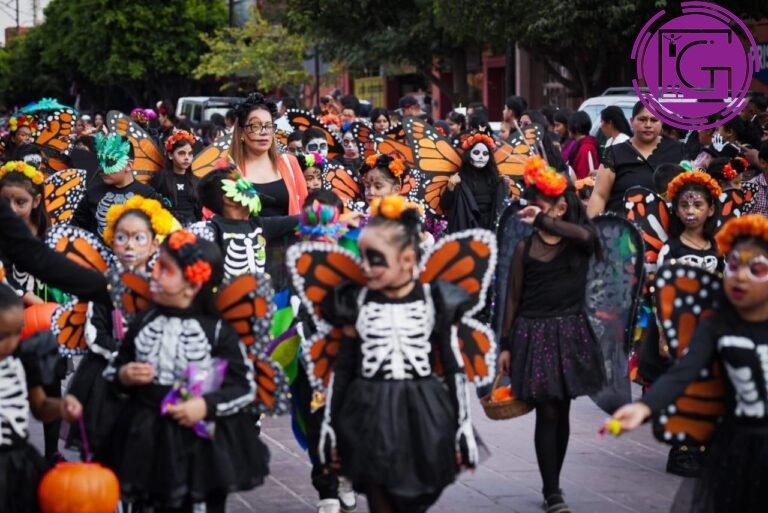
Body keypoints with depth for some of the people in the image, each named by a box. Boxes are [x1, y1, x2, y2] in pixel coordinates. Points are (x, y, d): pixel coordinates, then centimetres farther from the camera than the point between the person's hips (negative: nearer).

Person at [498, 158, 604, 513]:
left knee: (562, 412, 9)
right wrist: (506, 345, 2)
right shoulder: (525, 247, 1)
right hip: (534, 333, -1)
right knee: (547, 413, -5)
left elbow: (585, 234, -27)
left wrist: (543, 221, -33)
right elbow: (513, 297, 3)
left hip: (570, 333, 1)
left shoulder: (580, 241, 0)